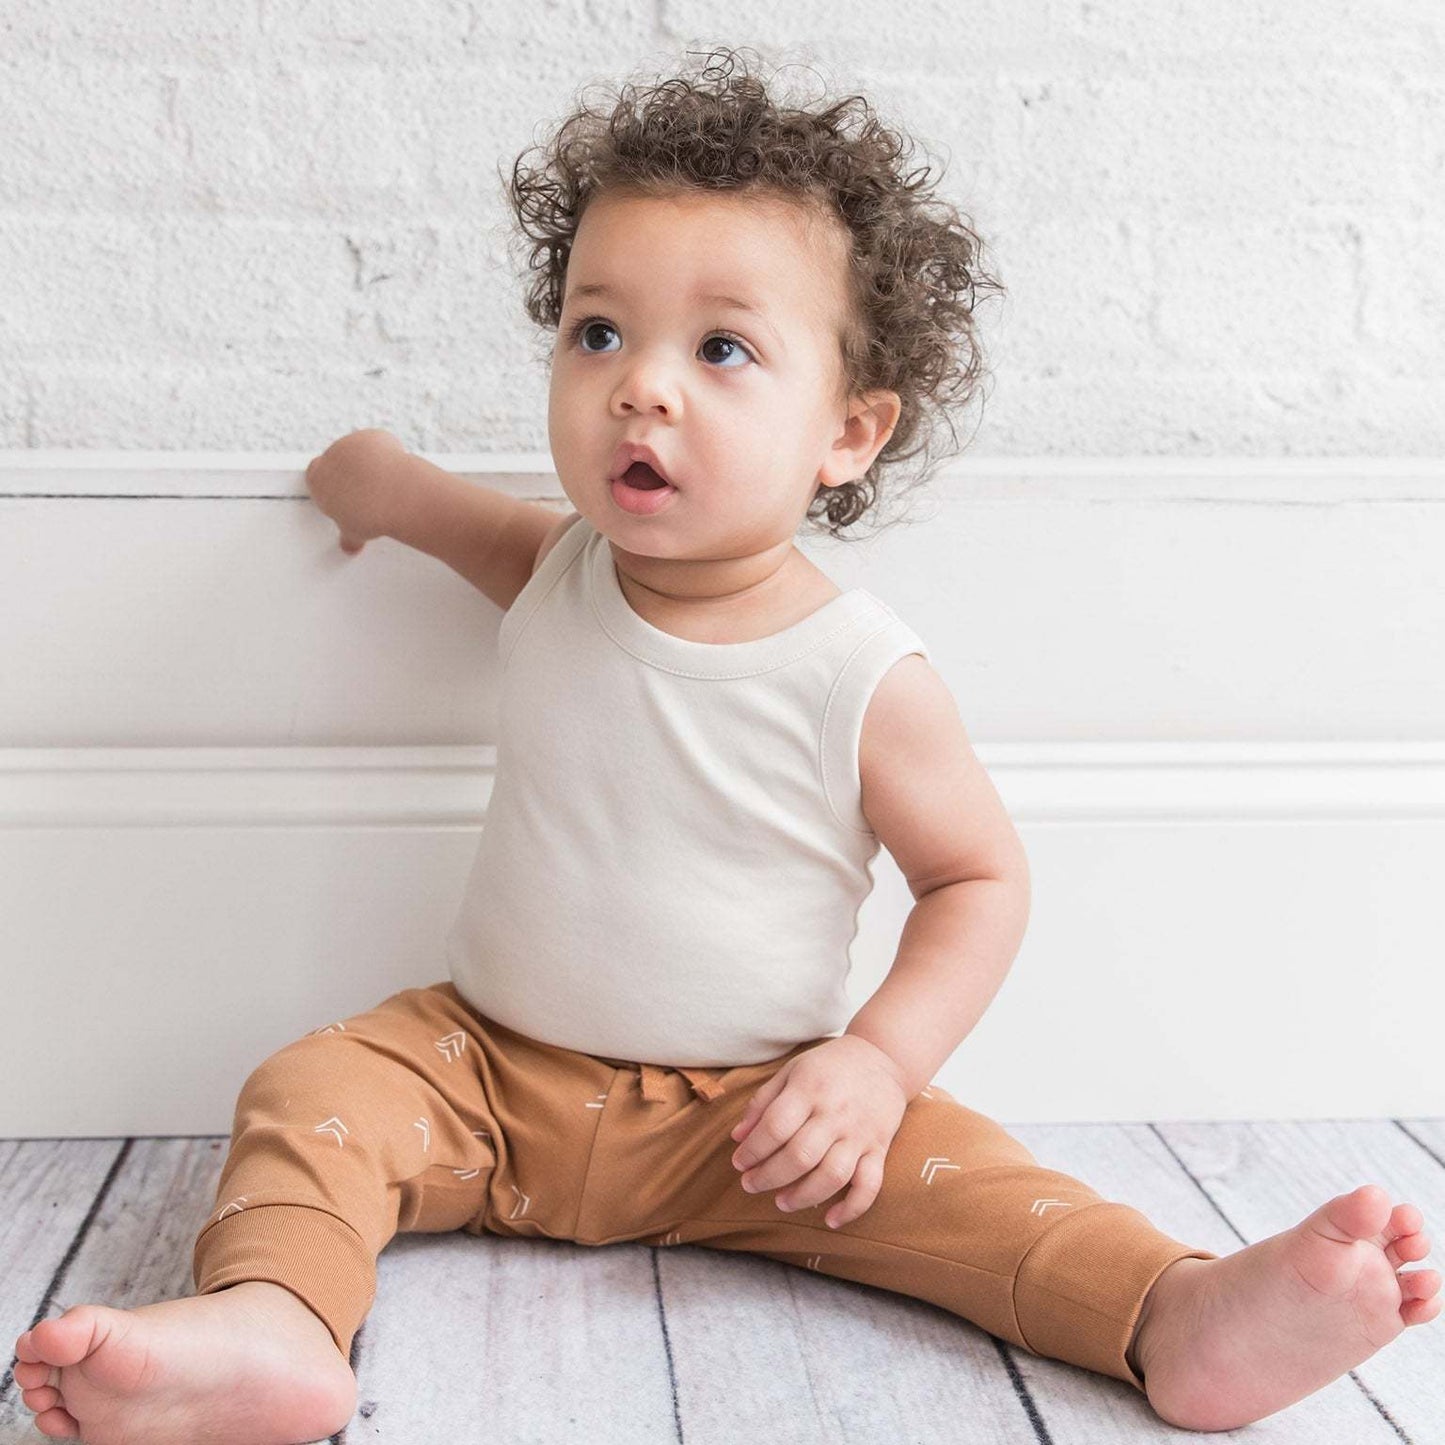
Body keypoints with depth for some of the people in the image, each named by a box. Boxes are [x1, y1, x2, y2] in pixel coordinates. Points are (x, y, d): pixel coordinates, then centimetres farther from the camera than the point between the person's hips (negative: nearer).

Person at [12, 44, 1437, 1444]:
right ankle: (267, 1318, -40)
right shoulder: (558, 577, -4)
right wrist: (398, 486, 11)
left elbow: (980, 876, -7)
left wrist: (879, 1060, -19)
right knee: (313, 1092, -20)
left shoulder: (867, 679, -17)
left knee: (945, 1171, -25)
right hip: (486, 1068, 3)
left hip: (746, 1121, -3)